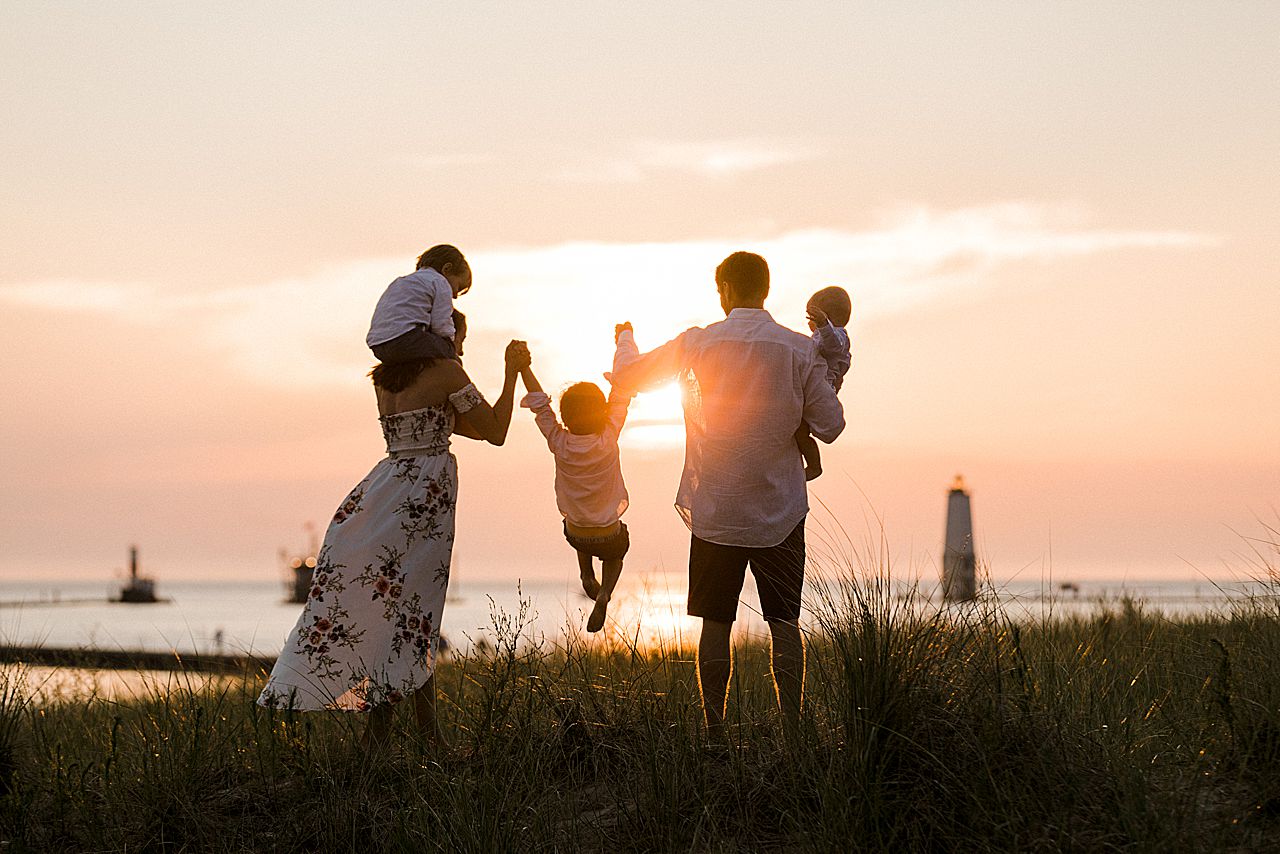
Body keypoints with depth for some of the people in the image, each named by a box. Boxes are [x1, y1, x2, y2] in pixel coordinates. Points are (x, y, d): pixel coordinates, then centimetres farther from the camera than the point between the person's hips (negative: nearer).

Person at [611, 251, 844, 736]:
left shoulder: (695, 344, -5)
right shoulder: (801, 350, -5)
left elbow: (626, 377, 8)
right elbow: (829, 426, -2)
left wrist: (625, 341, 29)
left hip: (714, 512, 0)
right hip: (780, 513, 0)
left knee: (716, 623, 7)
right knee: (784, 622, 6)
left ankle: (714, 730, 8)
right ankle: (792, 725, 0)